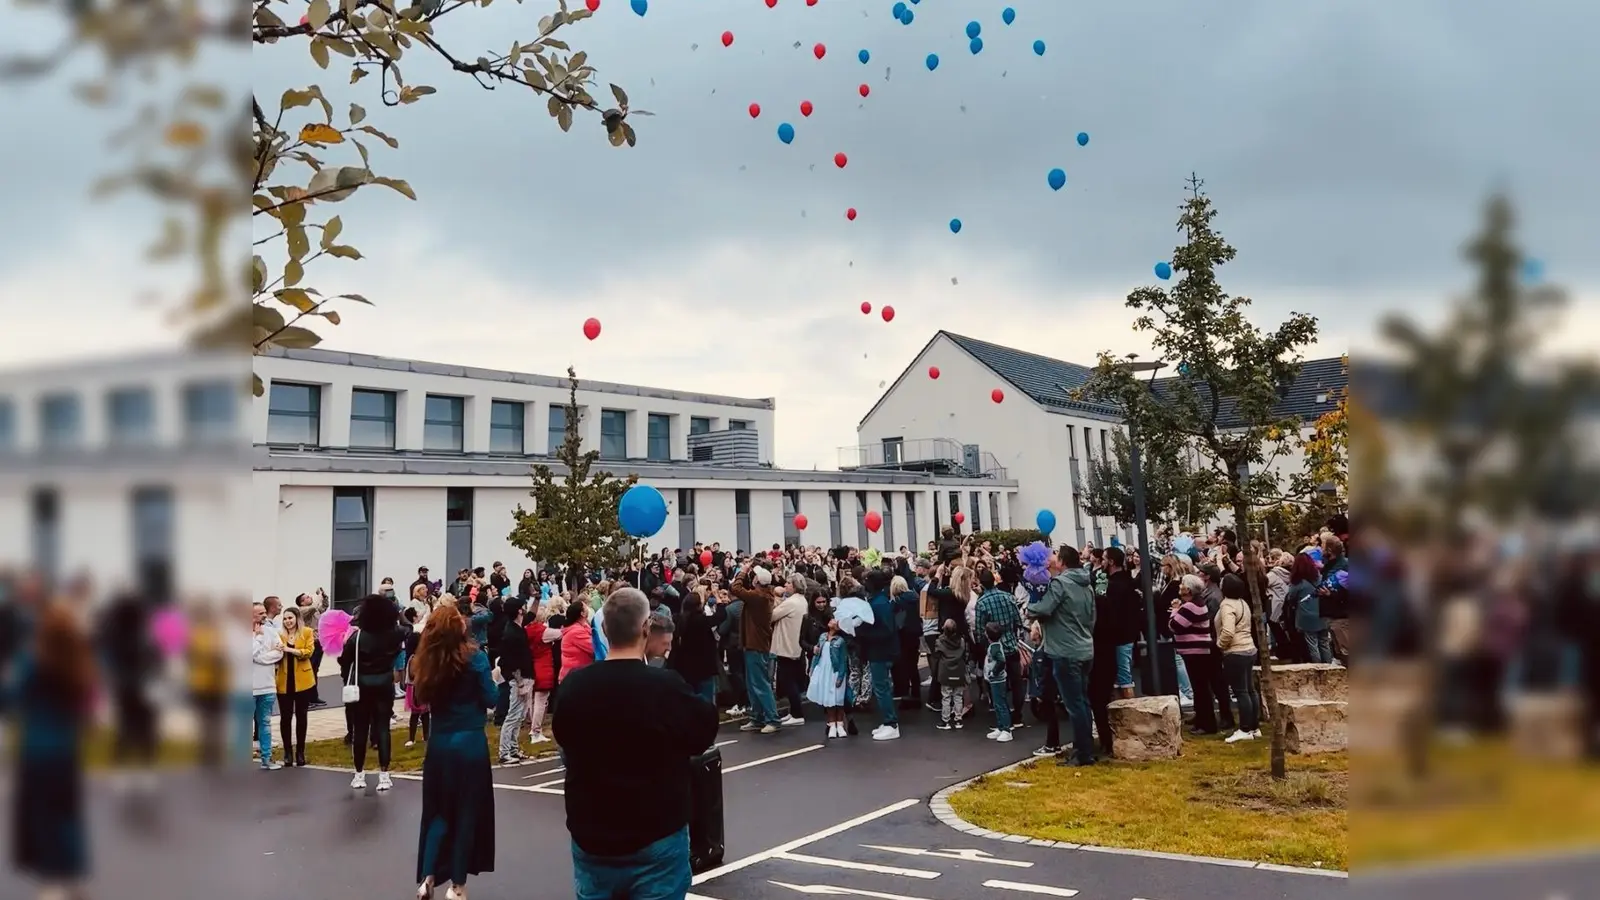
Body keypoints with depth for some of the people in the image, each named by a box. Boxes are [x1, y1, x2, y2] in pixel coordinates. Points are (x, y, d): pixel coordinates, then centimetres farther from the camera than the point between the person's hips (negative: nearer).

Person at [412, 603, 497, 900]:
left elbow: (422, 698, 8)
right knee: (466, 812, 9)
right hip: (470, 742, -4)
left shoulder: (429, 660, -1)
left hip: (438, 742, 4)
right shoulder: (475, 657, -12)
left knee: (438, 810, 17)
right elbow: (490, 699, -9)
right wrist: (493, 677, 8)